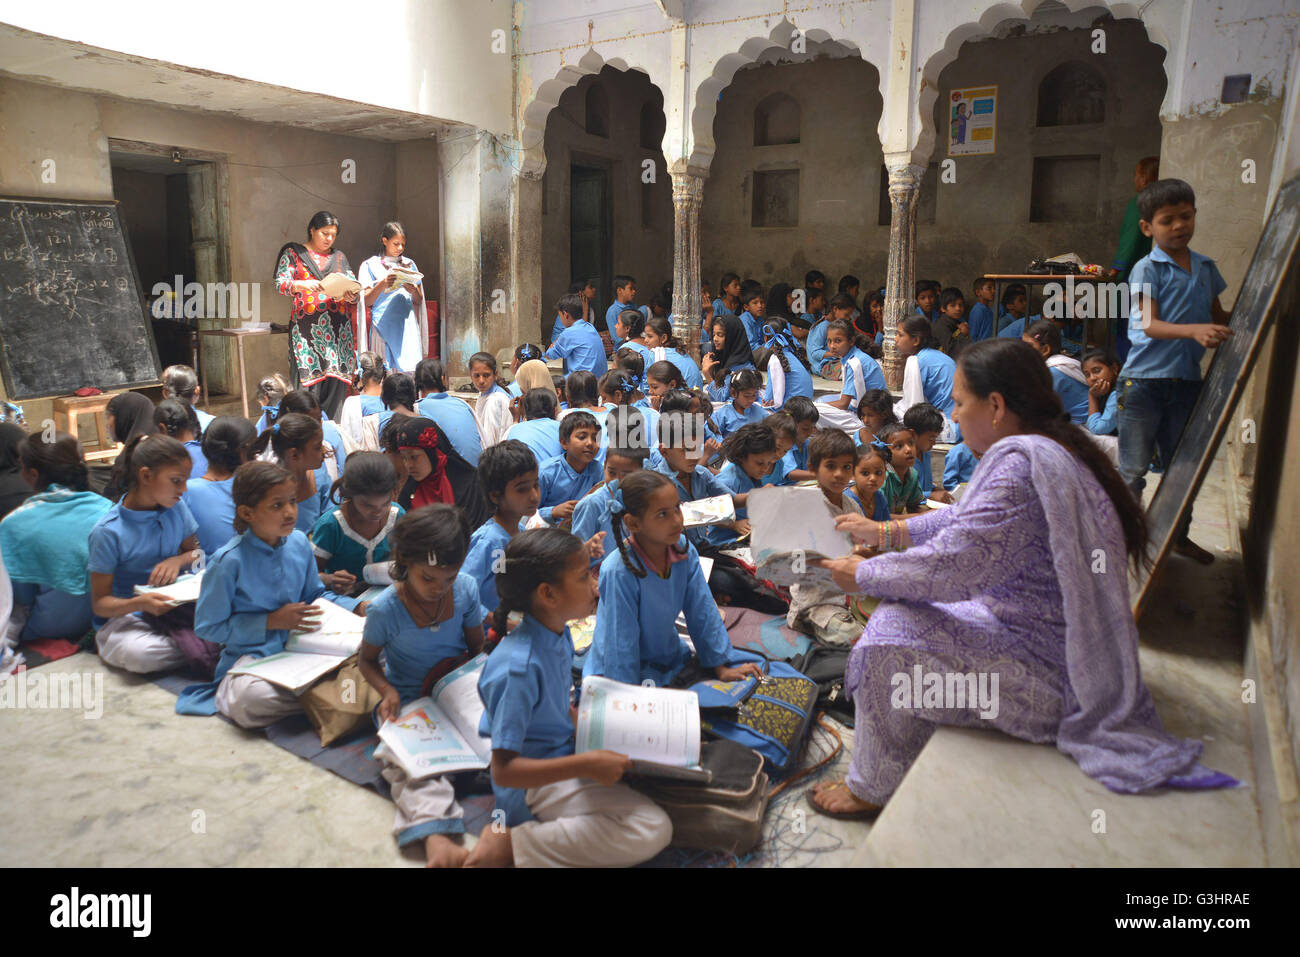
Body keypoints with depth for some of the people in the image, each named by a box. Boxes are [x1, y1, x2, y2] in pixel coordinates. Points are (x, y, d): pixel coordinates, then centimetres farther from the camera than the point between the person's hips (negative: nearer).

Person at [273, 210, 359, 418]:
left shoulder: (339, 257, 20)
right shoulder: (293, 252, 10)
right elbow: (280, 283, 0)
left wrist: (351, 296, -8)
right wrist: (303, 285, -19)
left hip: (338, 326, 3)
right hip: (307, 324, -3)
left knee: (336, 379, -2)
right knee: (308, 378, -9)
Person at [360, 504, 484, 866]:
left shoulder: (466, 589, -10)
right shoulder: (384, 609, -17)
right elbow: (367, 660, 0)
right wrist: (387, 691, -19)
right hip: (408, 699, -3)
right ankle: (434, 834, -43)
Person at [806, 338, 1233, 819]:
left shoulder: (1020, 464, -27)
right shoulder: (1053, 446, 6)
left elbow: (949, 567, -27)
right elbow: (967, 519, 17)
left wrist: (863, 575, -11)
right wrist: (885, 531, 17)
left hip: (1053, 671, -11)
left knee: (892, 633, -14)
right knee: (910, 607, 16)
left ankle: (873, 788, 6)